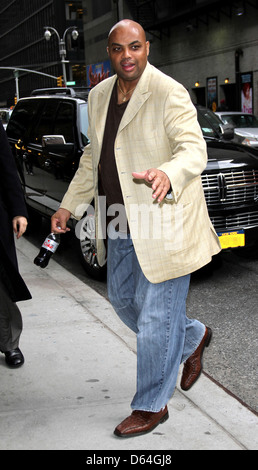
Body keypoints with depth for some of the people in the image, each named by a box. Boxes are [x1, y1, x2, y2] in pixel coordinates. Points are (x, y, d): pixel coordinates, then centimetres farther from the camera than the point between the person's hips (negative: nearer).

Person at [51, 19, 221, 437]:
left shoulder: (169, 94, -14)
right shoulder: (99, 97, 9)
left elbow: (194, 149, -24)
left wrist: (167, 174, -46)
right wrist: (69, 206, 14)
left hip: (164, 222, -8)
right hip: (123, 222, 8)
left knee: (155, 314, -1)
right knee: (123, 300, 20)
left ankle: (151, 406, 17)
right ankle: (193, 338, 42)